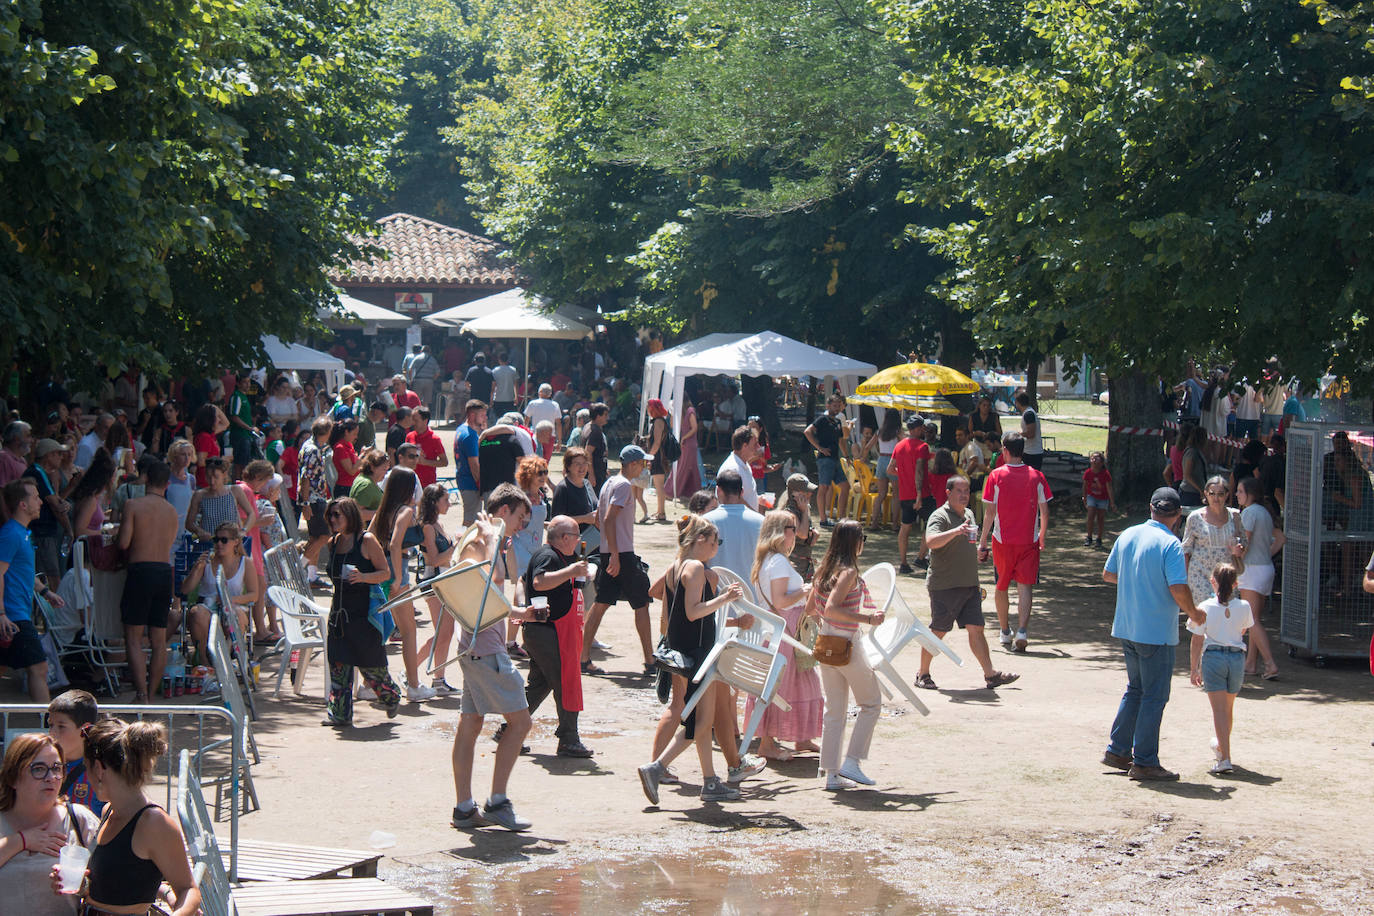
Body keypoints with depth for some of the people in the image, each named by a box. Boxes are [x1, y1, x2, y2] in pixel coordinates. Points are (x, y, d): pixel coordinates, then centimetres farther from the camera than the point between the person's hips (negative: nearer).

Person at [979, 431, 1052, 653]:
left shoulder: (996, 475, -5)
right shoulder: (1036, 476, -1)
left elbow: (989, 512, -5)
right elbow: (1044, 511, 2)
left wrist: (982, 542, 1)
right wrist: (1042, 539, 16)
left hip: (1002, 541, 0)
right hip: (1029, 541, 1)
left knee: (1001, 587, 16)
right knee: (1024, 587, -1)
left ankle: (1005, 632, 27)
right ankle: (1022, 631, -18)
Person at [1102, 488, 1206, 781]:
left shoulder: (1128, 535, 5)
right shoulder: (1170, 544, -16)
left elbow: (1108, 574, 14)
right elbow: (1179, 590, -22)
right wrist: (1194, 613, -4)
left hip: (1126, 628, 7)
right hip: (1157, 633, -7)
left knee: (1135, 690, 20)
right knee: (1154, 696, 1)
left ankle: (1117, 751, 22)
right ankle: (1144, 762, 4)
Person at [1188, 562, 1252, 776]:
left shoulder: (1205, 608, -7)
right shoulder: (1243, 607, 0)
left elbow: (1197, 642, -5)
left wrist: (1194, 669, 5)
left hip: (1213, 656, -3)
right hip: (1237, 656, 3)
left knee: (1219, 709, -6)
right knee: (1229, 708, 21)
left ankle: (1225, 758, -16)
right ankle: (1222, 745, 41)